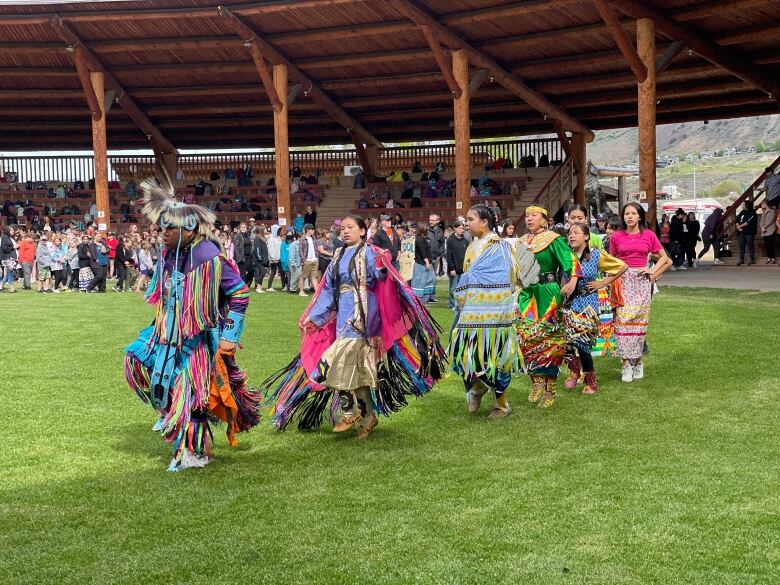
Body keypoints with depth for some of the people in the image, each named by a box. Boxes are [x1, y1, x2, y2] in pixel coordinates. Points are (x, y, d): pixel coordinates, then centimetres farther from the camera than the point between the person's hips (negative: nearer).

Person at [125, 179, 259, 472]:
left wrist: (229, 335, -16)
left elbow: (240, 294, -16)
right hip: (169, 331, 7)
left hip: (199, 337, -7)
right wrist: (161, 324, 20)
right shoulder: (169, 254, 2)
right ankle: (169, 408, 20)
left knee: (192, 391, -2)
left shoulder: (209, 258, -21)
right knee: (136, 360, 1)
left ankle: (194, 452, 12)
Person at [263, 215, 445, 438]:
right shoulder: (339, 257, 15)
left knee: (340, 361, -16)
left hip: (361, 314, -7)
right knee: (358, 368, 9)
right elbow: (328, 291, 18)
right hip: (343, 314, 7)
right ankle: (367, 416, 17)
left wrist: (382, 266, -43)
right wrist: (312, 317, 14)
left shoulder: (368, 253, -5)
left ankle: (350, 411, -2)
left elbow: (379, 277, -21)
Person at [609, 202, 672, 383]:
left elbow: (664, 257, 11)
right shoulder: (616, 237, 5)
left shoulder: (649, 235, 4)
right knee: (623, 320, -8)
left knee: (639, 321, 2)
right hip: (623, 281, 0)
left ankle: (637, 361, 12)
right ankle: (626, 364, -6)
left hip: (642, 281, 0)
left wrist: (653, 272, -2)